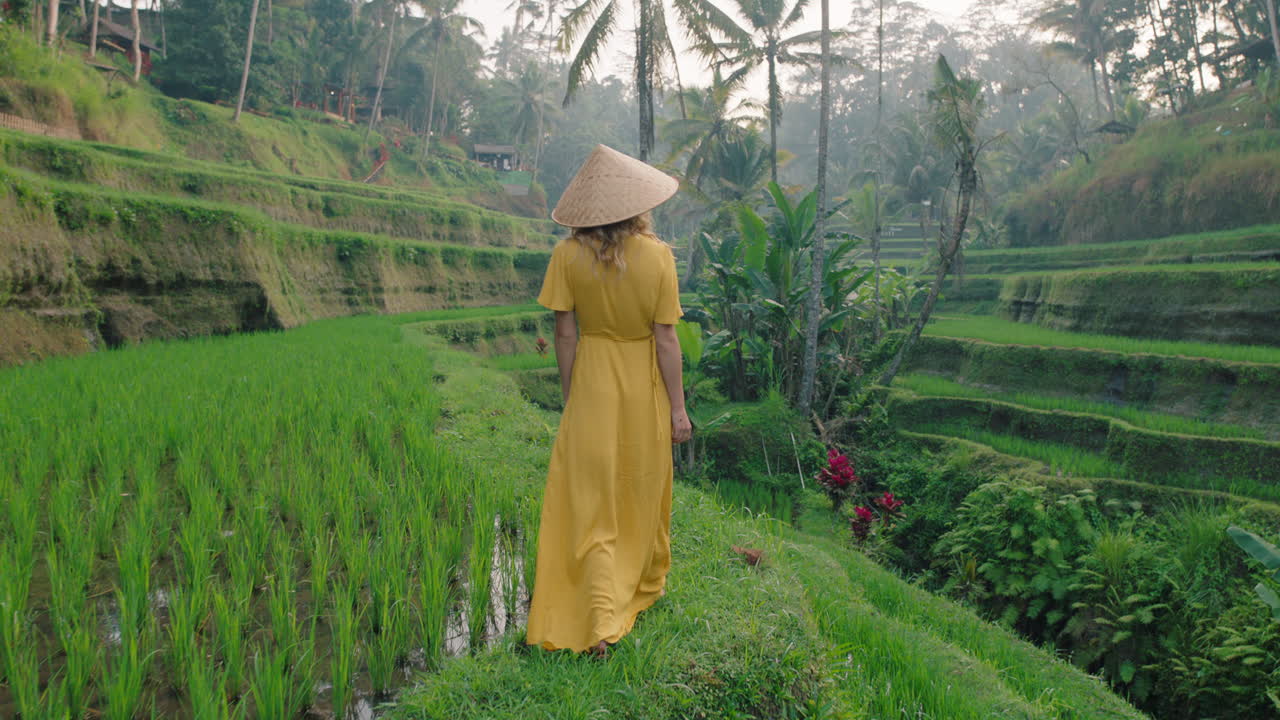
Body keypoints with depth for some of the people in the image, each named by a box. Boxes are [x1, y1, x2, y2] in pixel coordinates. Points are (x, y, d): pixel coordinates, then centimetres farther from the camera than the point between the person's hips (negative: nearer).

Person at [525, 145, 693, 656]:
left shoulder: (568, 255, -11)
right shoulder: (657, 256, -14)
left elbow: (564, 333, -7)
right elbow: (666, 338, -11)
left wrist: (568, 397, 6)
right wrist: (678, 406, -2)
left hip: (592, 383, 0)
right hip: (644, 383, 1)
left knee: (590, 499, 6)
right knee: (644, 489, 20)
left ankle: (602, 620, 1)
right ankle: (647, 584, 42)